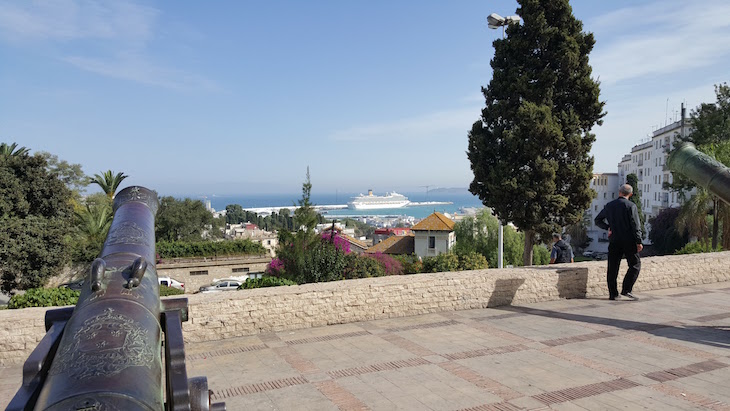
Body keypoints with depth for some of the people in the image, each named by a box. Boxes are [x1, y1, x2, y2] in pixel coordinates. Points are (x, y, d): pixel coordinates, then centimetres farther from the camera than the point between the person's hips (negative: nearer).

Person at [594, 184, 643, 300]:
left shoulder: (609, 206, 8)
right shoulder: (631, 206, -6)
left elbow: (598, 220, 15)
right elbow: (636, 225, -10)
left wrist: (608, 227, 10)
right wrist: (638, 242, -9)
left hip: (614, 241, 4)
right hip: (628, 241, -4)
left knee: (612, 268, 6)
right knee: (635, 264, 7)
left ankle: (613, 293, 7)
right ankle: (626, 289, -4)